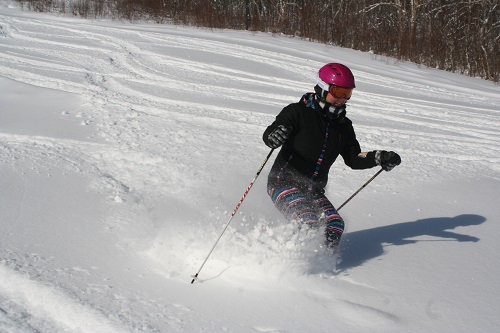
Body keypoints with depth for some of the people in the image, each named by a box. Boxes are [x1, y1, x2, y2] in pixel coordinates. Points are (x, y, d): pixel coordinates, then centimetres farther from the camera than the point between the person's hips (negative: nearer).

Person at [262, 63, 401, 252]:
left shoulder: (343, 125, 11)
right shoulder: (298, 112, -7)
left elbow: (353, 158, 14)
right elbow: (268, 135, -17)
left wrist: (378, 158, -4)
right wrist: (275, 136, -43)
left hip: (314, 192, 6)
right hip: (284, 183, -6)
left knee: (335, 226, -18)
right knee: (309, 223, -28)